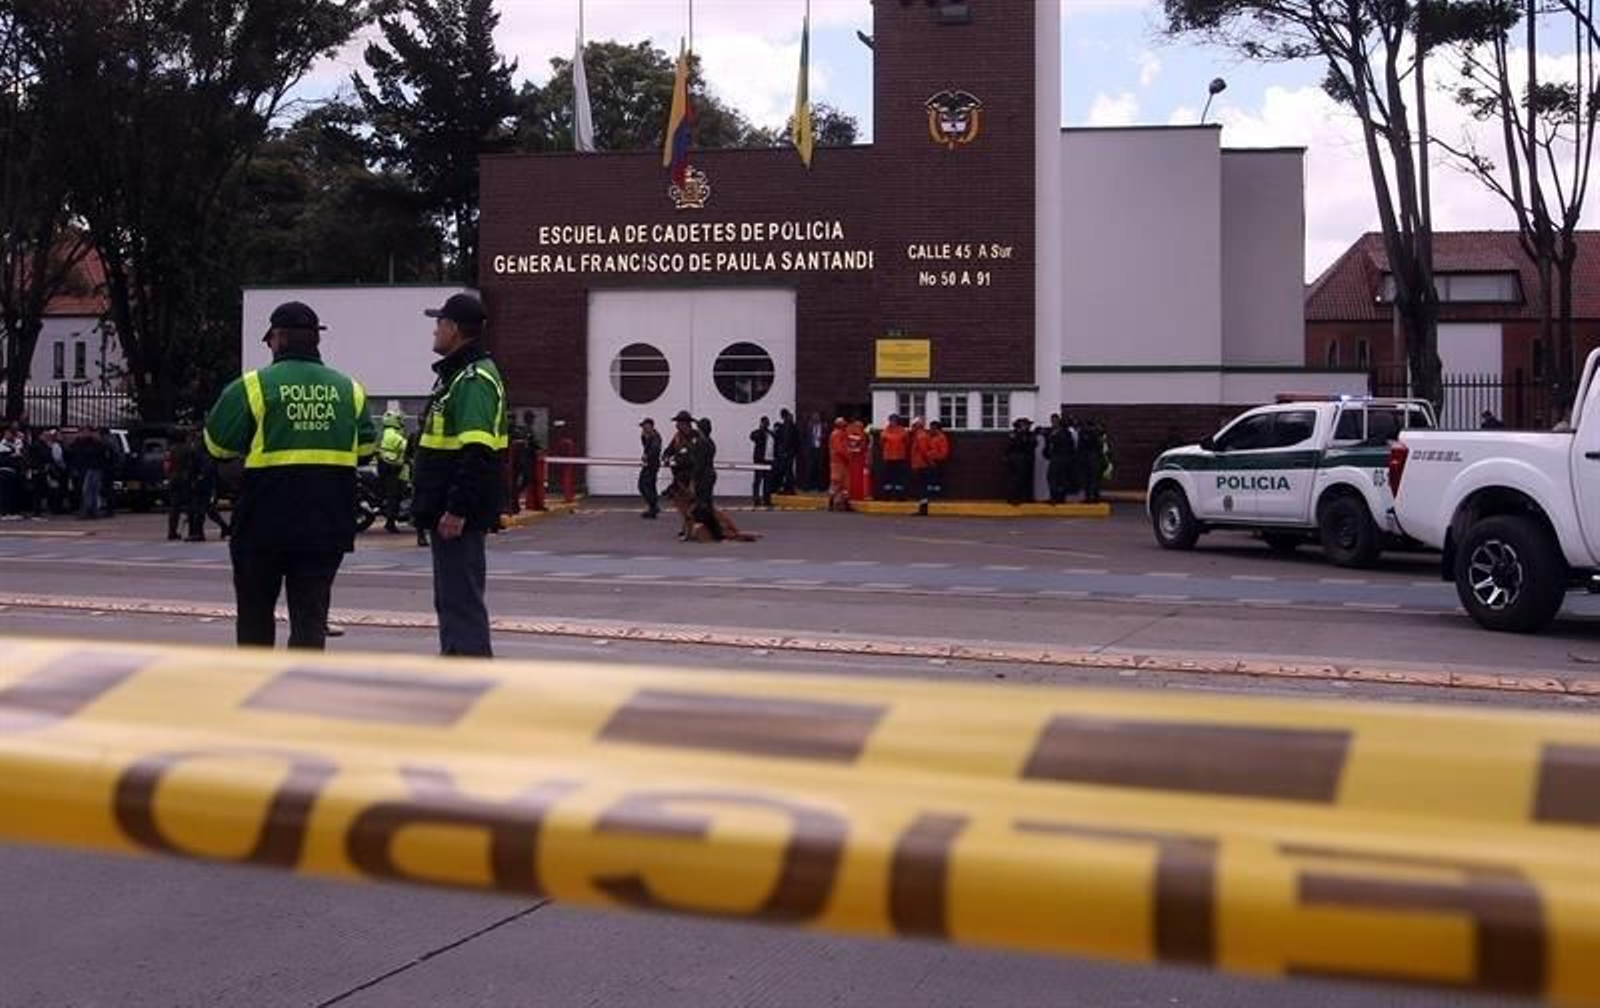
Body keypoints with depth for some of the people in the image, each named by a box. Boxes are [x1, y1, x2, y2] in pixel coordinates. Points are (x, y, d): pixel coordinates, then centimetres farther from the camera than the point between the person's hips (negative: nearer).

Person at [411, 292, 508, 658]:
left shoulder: (475, 379, -16)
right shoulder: (457, 374, 18)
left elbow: (476, 454, -26)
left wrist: (458, 510, -27)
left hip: (459, 516, -11)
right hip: (449, 510, 11)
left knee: (462, 599, -9)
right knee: (450, 598, 17)